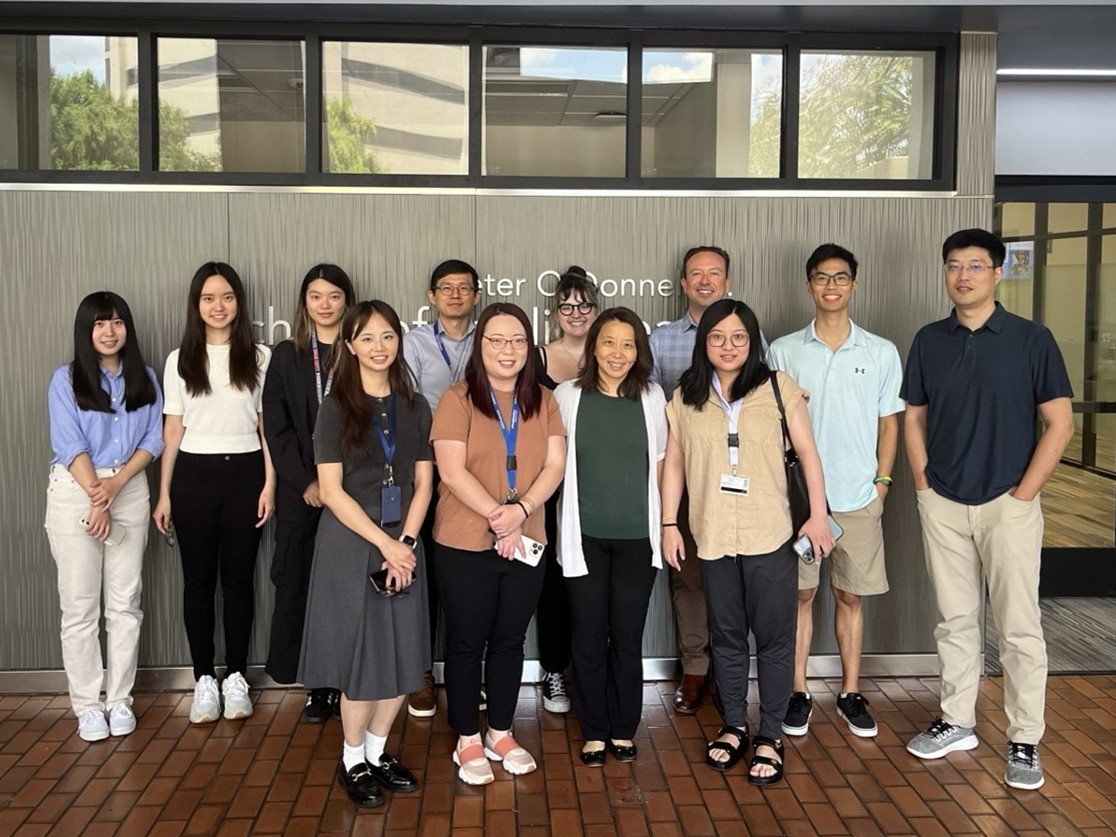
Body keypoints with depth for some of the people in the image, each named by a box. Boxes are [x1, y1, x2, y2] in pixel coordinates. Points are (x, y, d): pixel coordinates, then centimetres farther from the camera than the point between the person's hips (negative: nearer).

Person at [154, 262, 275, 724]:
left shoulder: (260, 357, 2)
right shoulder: (180, 360, 6)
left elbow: (268, 426, 3)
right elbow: (173, 430, 7)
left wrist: (270, 484, -4)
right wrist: (164, 494, 4)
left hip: (244, 473, -1)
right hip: (194, 476, 1)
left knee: (239, 578, 5)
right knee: (198, 580, 5)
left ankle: (236, 677, 17)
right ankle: (204, 680, 15)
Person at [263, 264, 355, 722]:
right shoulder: (286, 356, 9)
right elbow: (276, 427, 4)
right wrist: (306, 481, -7)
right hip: (299, 491, 2)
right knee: (298, 583, 2)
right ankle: (316, 685, 12)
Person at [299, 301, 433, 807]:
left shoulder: (415, 407, 6)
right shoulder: (336, 408, -5)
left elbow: (423, 484, 5)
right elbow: (331, 490, -9)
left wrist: (405, 542, -8)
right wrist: (383, 543, -15)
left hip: (403, 544, 4)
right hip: (350, 546, -4)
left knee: (402, 653, 6)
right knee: (361, 654, 1)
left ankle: (377, 752, 25)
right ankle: (352, 761, 19)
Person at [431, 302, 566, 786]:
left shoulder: (543, 402, 6)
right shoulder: (457, 399, -7)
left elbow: (555, 465, -1)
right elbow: (452, 472, -14)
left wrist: (521, 510, -17)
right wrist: (498, 517, -18)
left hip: (526, 544, 4)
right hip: (465, 545, -4)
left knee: (510, 642, 14)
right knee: (466, 643, 8)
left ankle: (501, 734, 30)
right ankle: (468, 741, 22)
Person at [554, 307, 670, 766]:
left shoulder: (652, 398, 2)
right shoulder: (567, 396, -2)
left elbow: (661, 460, 10)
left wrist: (662, 518, 7)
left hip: (638, 537, 1)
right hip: (584, 536, -1)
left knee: (628, 636, 8)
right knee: (589, 636, 6)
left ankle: (623, 730, 24)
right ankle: (594, 732, 21)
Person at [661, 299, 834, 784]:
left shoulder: (778, 388, -2)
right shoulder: (686, 397, 5)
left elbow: (807, 453, 0)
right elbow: (674, 463, 7)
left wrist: (818, 515, -6)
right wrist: (669, 523, 4)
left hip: (770, 536, -2)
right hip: (713, 537, 2)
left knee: (773, 636, 4)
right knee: (726, 635, 14)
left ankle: (770, 736, 17)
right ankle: (734, 726, 29)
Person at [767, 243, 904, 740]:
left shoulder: (881, 353, 2)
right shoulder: (783, 352, 0)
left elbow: (889, 423, 8)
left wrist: (881, 482, 0)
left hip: (859, 497, 1)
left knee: (850, 596, 10)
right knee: (800, 593, 7)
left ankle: (851, 693, 22)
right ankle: (799, 692, 18)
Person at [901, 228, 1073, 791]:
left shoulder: (1032, 339, -5)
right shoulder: (928, 341, 4)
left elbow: (1059, 423, -5)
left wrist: (1023, 493, -9)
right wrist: (923, 484, 2)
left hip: (1008, 504, -3)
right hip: (942, 505, 3)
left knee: (1019, 628, 2)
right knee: (954, 620, 13)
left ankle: (1025, 742, 13)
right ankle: (956, 722, 27)